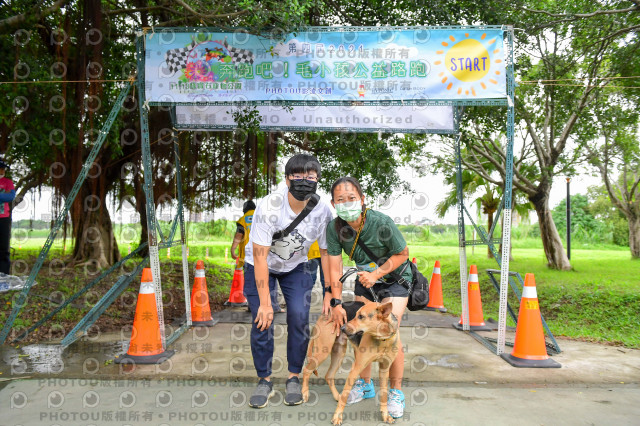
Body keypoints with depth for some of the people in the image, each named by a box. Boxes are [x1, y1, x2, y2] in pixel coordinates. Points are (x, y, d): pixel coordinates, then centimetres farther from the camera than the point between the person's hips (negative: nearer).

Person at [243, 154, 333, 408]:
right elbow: (260, 256, -29)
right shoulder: (269, 207, -31)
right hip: (260, 265, -2)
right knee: (262, 320, -10)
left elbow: (326, 253, -10)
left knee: (299, 318, -11)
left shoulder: (322, 211, -22)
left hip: (295, 266, 2)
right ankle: (264, 381, 9)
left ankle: (294, 378, 9)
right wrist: (265, 303, -29)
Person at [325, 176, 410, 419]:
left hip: (394, 278, -4)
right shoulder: (334, 228, -20)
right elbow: (335, 267, -15)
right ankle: (365, 384, 26)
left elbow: (402, 254, -16)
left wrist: (376, 274, -25)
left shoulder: (381, 223, -31)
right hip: (365, 279, 4)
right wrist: (336, 303, -18)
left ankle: (396, 392, 6)